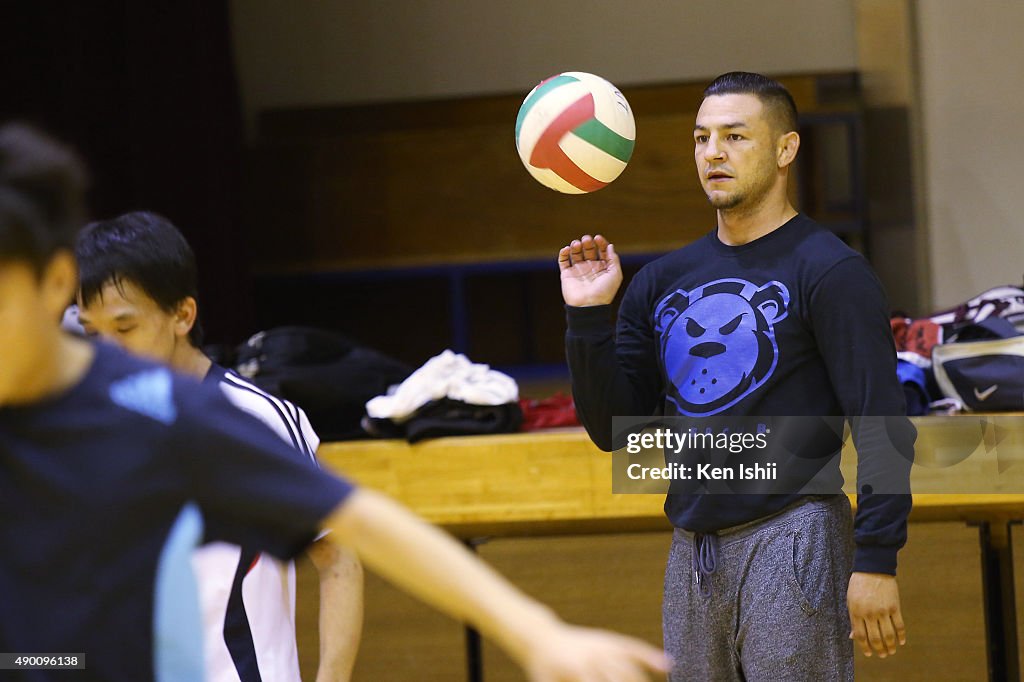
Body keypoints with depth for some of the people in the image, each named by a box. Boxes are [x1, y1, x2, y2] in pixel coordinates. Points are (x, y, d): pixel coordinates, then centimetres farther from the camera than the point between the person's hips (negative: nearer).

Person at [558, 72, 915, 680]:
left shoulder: (829, 271, -4)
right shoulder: (663, 283, 14)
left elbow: (883, 427, -11)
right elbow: (613, 429, 13)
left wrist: (877, 562, -19)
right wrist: (589, 318, -1)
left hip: (791, 544, -6)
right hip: (693, 555, 6)